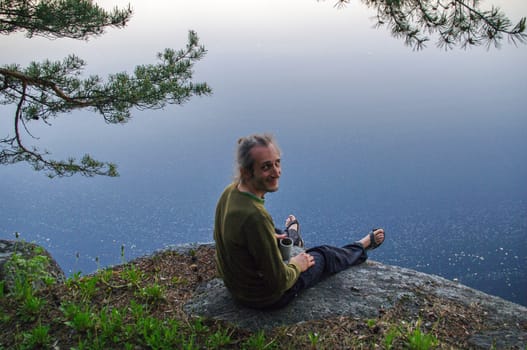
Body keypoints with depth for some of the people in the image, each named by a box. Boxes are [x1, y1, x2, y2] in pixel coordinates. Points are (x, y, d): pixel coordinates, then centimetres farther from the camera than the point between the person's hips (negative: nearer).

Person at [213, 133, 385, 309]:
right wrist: (296, 266, -10)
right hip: (268, 298, -7)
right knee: (323, 255, 17)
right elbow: (279, 283, -31)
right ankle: (363, 246, 48)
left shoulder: (230, 192, -13)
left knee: (275, 235, 34)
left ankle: (291, 235, 72)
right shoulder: (255, 216, -39)